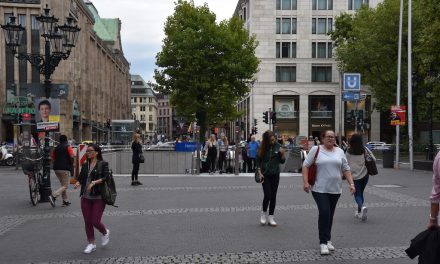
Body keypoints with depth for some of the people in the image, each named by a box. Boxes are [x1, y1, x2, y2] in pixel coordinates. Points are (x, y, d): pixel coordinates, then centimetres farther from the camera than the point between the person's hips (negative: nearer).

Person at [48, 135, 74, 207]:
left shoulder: (56, 148, 15)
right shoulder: (68, 147, -2)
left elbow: (53, 158, 16)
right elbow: (72, 157, -12)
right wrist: (71, 164, 3)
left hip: (56, 168, 7)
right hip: (65, 168, -7)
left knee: (63, 185, 18)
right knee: (65, 186, -5)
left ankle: (65, 201, 16)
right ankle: (53, 196, -24)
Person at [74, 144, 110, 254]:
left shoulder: (103, 164, -5)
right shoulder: (85, 165, 11)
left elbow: (105, 177, -15)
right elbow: (80, 177, 9)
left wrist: (95, 182, -29)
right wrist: (78, 183, -13)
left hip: (99, 197, -5)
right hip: (86, 197, 5)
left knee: (95, 221, -6)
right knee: (87, 222, 7)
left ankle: (105, 232, 27)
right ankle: (91, 244, 22)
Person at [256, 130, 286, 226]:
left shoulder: (278, 146, -3)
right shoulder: (263, 148, -6)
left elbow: (282, 161, 3)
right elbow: (258, 161, 1)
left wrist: (282, 154, -15)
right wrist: (260, 173, -7)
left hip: (275, 175, 2)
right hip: (265, 175, -2)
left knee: (273, 196, 4)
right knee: (267, 195, -9)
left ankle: (270, 217, 13)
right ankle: (264, 213, 16)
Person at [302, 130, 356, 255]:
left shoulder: (339, 151, 9)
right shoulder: (315, 149, -2)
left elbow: (346, 169, 11)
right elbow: (306, 165, -3)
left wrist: (351, 184, 1)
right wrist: (305, 182, -11)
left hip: (335, 189, 4)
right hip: (319, 189, -4)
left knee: (330, 215, 11)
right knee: (324, 213, -14)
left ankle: (327, 240, 25)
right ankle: (323, 242, -6)